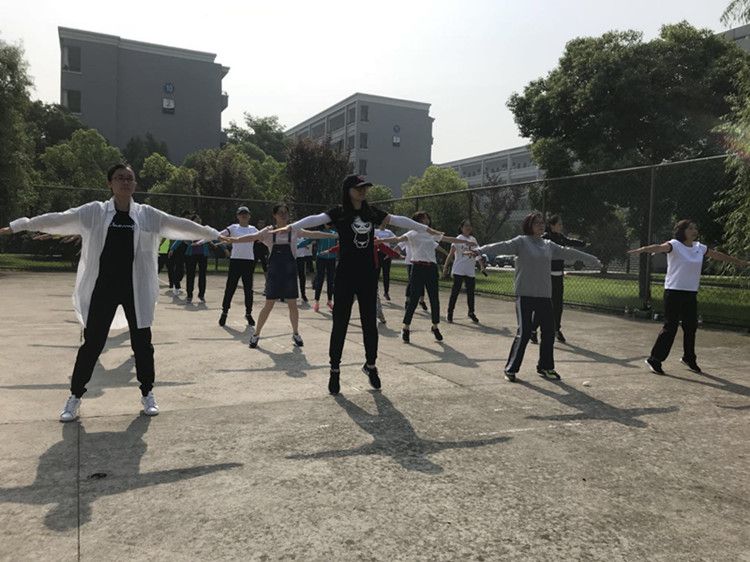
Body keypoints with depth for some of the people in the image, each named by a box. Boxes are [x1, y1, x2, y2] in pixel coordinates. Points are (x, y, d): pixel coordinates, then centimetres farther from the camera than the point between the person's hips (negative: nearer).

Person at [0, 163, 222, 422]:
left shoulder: (148, 214, 3)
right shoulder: (95, 211, 1)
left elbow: (182, 224, 5)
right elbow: (57, 219, 0)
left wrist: (217, 235, 5)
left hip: (136, 288, 1)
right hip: (103, 287, -1)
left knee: (142, 343, 7)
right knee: (92, 343, 4)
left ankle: (147, 394, 24)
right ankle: (75, 396, 22)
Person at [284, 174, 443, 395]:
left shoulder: (372, 212, 7)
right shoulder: (339, 212, -6)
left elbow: (398, 220, 12)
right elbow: (316, 219, -22)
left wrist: (427, 229, 15)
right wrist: (291, 227, -39)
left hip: (368, 275, 4)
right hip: (345, 275, -4)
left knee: (369, 322, 11)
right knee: (340, 323, 1)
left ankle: (370, 365, 29)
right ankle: (335, 370, 13)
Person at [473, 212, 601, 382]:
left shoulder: (549, 245, 14)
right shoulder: (521, 242, -3)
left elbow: (568, 252, 24)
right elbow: (501, 247, -17)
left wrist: (593, 260, 35)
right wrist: (480, 250, -33)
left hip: (544, 296, 6)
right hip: (525, 295, -6)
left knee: (549, 331, 10)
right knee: (524, 333, -7)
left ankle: (545, 367, 28)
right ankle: (511, 369, 7)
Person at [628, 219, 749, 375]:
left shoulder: (700, 248, 11)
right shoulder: (674, 245, -9)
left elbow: (719, 255, 23)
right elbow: (660, 247, -28)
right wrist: (643, 249, -49)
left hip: (691, 293, 6)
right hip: (674, 292, -6)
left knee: (691, 327, 13)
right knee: (670, 327, -7)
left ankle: (689, 358, 32)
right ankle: (655, 359, 2)